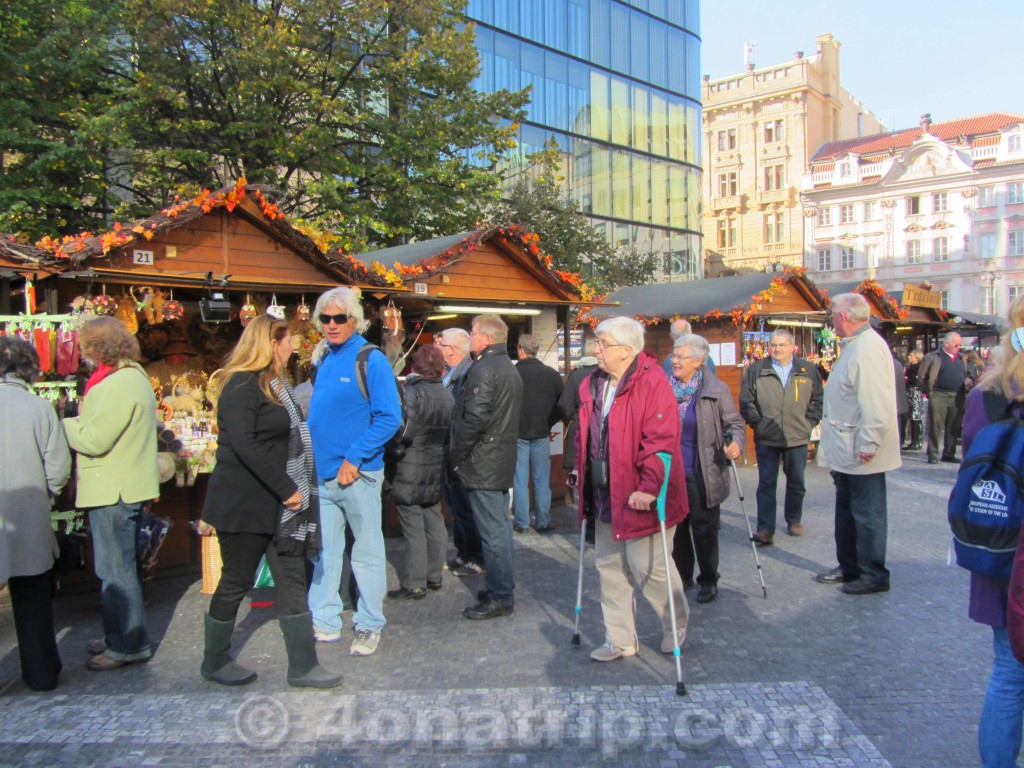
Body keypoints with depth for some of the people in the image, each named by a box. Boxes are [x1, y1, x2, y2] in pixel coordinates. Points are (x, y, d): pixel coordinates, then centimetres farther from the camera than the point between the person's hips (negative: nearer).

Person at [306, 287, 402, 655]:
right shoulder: (322, 359, 11)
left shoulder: (371, 360, -10)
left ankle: (370, 626, 19)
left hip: (356, 475, -6)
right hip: (320, 474, 7)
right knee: (323, 552, 14)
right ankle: (324, 621, 26)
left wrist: (354, 460, -18)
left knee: (367, 553, 7)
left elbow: (389, 418, -15)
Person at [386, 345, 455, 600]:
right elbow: (449, 433, 8)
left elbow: (403, 433, -20)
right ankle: (434, 575, 25)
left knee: (413, 526, -2)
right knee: (434, 522, 15)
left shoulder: (414, 393, -16)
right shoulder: (448, 396, 5)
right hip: (436, 468, 7)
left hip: (411, 471, -7)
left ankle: (414, 584, 4)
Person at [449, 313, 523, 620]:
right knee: (500, 526, 17)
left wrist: (457, 455, -13)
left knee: (492, 531, -4)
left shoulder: (484, 368, -16)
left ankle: (499, 598, 3)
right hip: (502, 461, 10)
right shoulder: (509, 368, 16)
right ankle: (503, 587, 27)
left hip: (482, 464, -10)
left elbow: (475, 418, -25)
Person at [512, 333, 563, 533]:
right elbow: (561, 404, 2)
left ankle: (521, 522, 12)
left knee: (520, 480, 7)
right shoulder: (552, 374, -4)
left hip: (518, 434, -2)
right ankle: (544, 522, 13)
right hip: (541, 434, 2)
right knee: (542, 480, 9)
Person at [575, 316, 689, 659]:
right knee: (609, 566, 13)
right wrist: (583, 477, 16)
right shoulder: (593, 384, 9)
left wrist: (650, 487, -25)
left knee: (647, 566, 1)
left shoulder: (653, 382, -15)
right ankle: (620, 640, 28)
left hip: (639, 497, -8)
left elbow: (662, 441, -21)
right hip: (605, 496, 8)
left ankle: (676, 625, 31)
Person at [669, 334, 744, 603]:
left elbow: (735, 423, 1)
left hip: (703, 475, -3)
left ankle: (708, 580, 25)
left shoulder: (716, 390, -6)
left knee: (704, 530, 6)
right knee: (676, 528, 13)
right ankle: (682, 575, 32)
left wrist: (736, 442, -20)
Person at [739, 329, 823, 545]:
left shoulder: (808, 371, 3)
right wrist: (757, 422, -3)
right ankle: (765, 528, 2)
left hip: (798, 438, 2)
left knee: (796, 483, 14)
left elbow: (818, 400, 9)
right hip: (766, 438, -1)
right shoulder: (756, 370, 0)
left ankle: (794, 520, 32)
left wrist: (809, 423, 2)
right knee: (766, 484, -1)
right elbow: (746, 402, 2)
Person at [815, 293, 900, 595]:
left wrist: (868, 444, -25)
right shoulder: (854, 345, 14)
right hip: (847, 450, 11)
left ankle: (873, 575, 14)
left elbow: (877, 403, -27)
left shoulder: (868, 347, -20)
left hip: (861, 453, -11)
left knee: (867, 514, 1)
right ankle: (849, 568, 32)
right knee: (847, 511, 19)